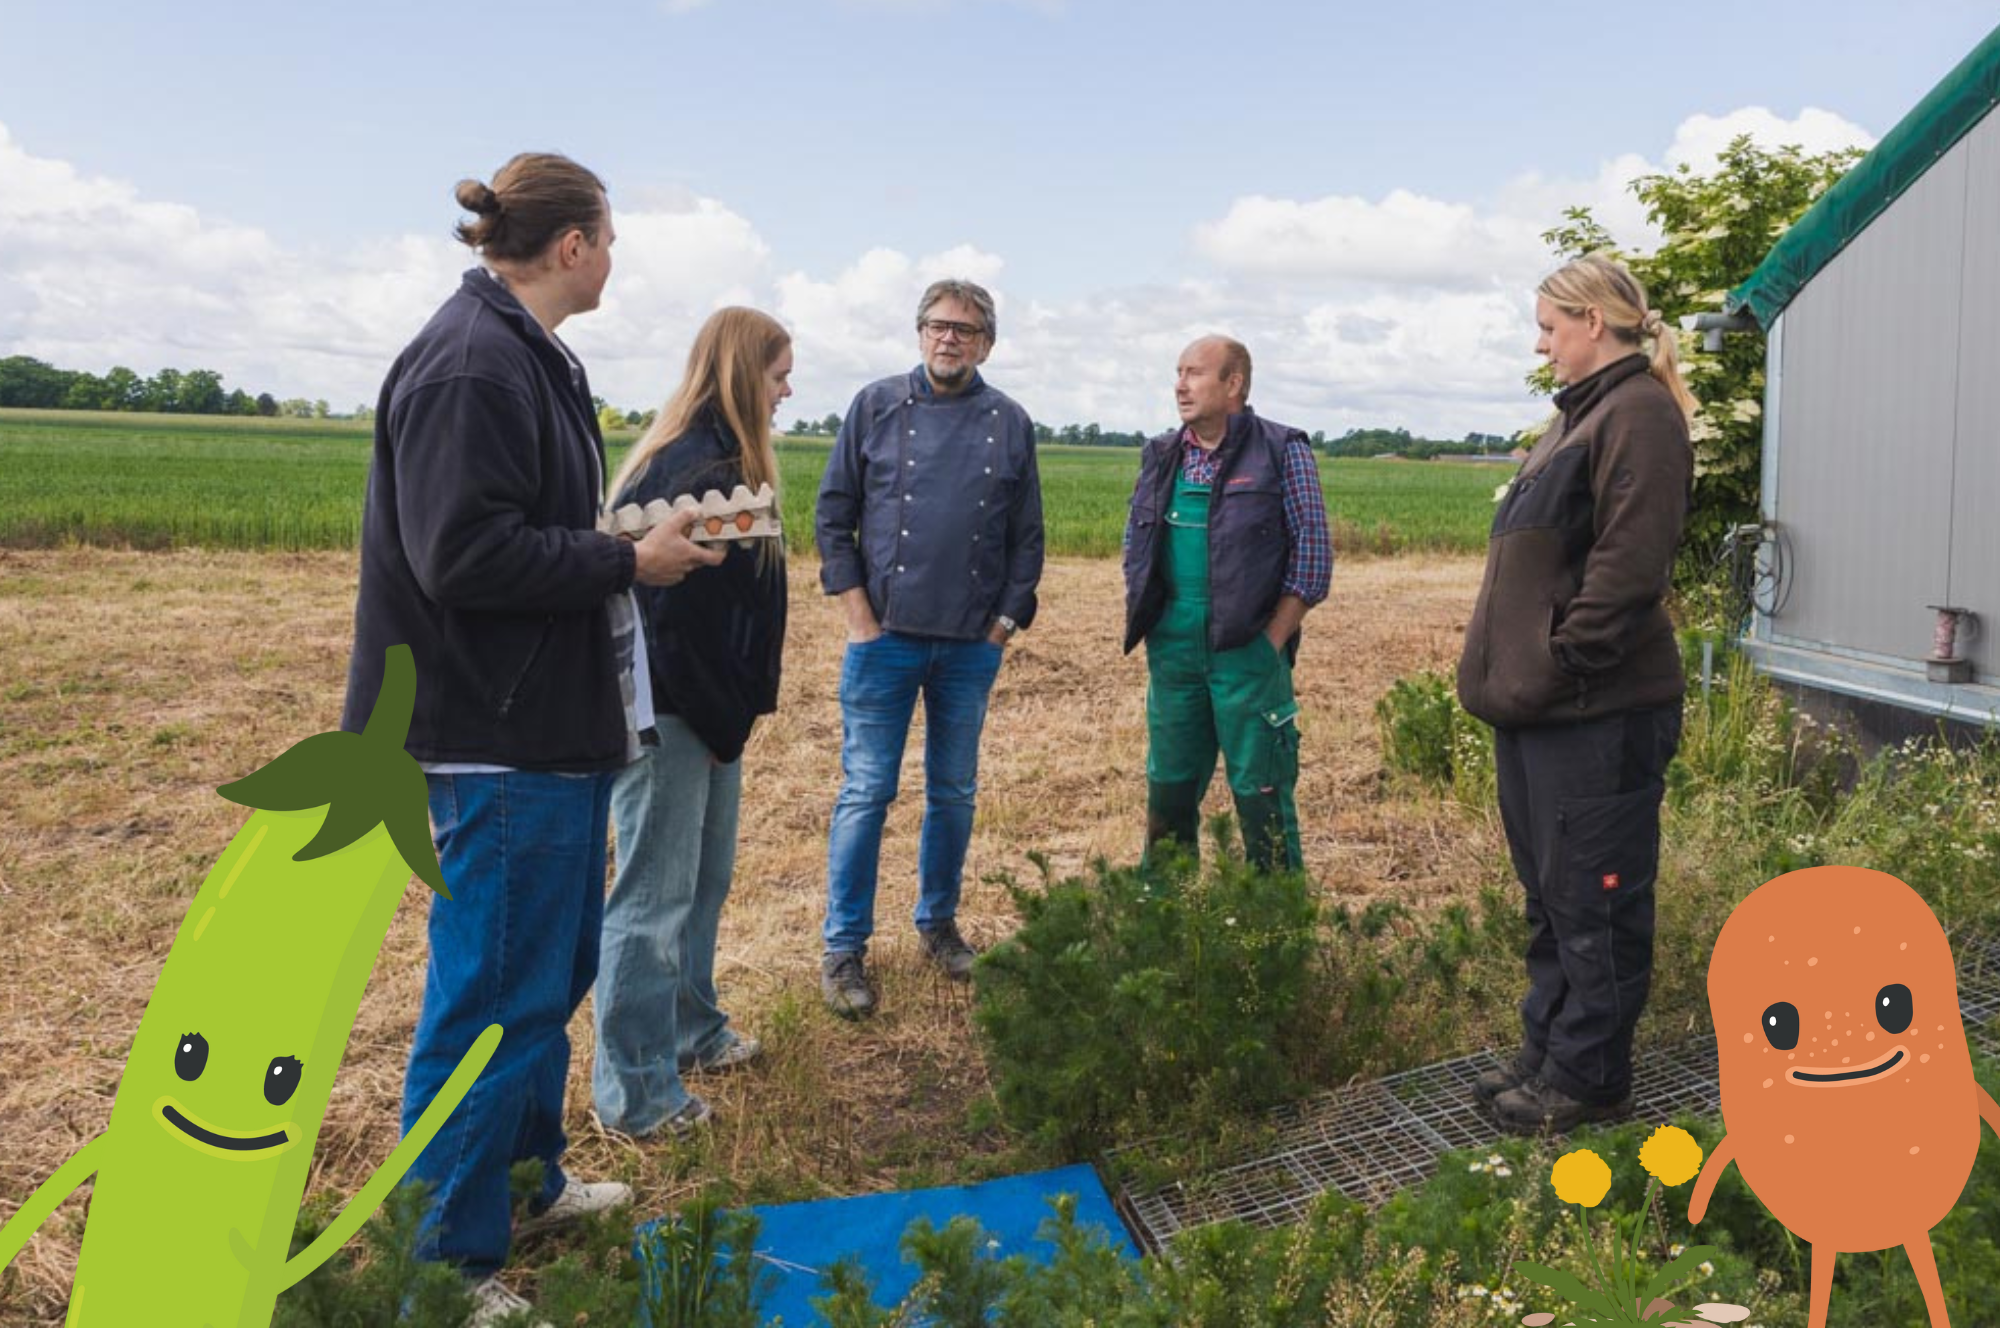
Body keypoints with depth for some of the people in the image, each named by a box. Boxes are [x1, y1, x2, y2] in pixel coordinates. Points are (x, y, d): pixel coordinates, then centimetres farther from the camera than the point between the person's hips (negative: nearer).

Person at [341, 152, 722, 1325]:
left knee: (556, 965, 20)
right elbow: (464, 556, -24)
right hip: (501, 736, -10)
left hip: (556, 722, 11)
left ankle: (528, 1175, 38)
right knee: (496, 994, 0)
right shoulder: (472, 365, -18)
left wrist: (633, 542, 7)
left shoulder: (527, 356, 14)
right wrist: (629, 561, -16)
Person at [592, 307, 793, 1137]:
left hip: (711, 712, 10)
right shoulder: (688, 469, -21)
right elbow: (673, 617, -23)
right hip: (670, 716, -10)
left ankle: (690, 1029, 38)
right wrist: (721, 724, -13)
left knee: (705, 880, 21)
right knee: (653, 897, 0)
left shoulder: (721, 461, 11)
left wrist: (734, 714, 11)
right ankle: (635, 1092, 13)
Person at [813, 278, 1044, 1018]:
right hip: (885, 637, -2)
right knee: (865, 793, 0)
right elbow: (834, 516, 2)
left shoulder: (1009, 423, 6)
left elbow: (1027, 536, 9)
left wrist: (1006, 620, 1)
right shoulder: (876, 407, 2)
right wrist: (859, 616, -5)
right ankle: (844, 949, 9)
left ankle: (938, 923, 28)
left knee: (954, 794, 12)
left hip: (972, 644, 2)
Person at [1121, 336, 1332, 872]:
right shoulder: (1162, 454, 12)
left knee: (1261, 795, 0)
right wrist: (1140, 620, 9)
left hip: (1246, 650, -5)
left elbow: (1314, 551, -5)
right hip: (1172, 648, 5)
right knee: (1168, 789, 13)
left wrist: (1272, 641, -10)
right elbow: (1134, 544, 22)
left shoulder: (1281, 450, -3)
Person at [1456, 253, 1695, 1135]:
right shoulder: (1584, 414, 19)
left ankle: (1588, 1079, 14)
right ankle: (1548, 1052, 30)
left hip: (1597, 713, -10)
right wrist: (1515, 674, 13)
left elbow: (1629, 562, -21)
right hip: (1539, 706, 10)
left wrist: (1564, 662, -18)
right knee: (1549, 892, 17)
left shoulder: (1639, 413, -12)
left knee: (1592, 898, 1)